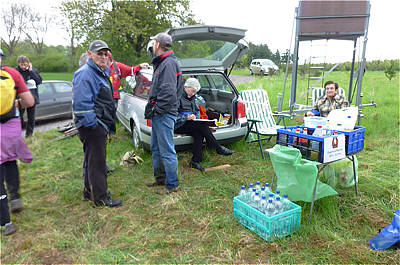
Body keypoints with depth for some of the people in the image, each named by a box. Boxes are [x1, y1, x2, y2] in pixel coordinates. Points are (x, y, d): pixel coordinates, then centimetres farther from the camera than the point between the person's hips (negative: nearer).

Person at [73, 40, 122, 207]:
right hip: (92, 126, -10)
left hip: (100, 125, 10)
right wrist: (92, 123, -21)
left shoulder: (102, 73, 18)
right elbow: (81, 104, -23)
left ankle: (90, 192, 33)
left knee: (93, 160, 18)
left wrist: (106, 127, 19)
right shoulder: (85, 74, -15)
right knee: (96, 161, -3)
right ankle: (101, 197, 7)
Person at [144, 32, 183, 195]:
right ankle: (160, 178, 33)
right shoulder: (161, 63, 19)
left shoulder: (169, 63, -14)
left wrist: (156, 109, -20)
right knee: (156, 148, 19)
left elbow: (168, 92, -24)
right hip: (158, 114, 11)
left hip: (164, 115, -11)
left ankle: (172, 185, 8)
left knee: (167, 151, -4)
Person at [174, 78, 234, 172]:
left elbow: (197, 110, 25)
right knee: (202, 124, -26)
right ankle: (218, 148, -17)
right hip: (178, 126, -7)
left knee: (198, 133, -26)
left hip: (190, 123, 7)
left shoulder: (191, 97, 19)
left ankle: (195, 161, -26)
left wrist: (195, 116, 2)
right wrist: (187, 117, -21)